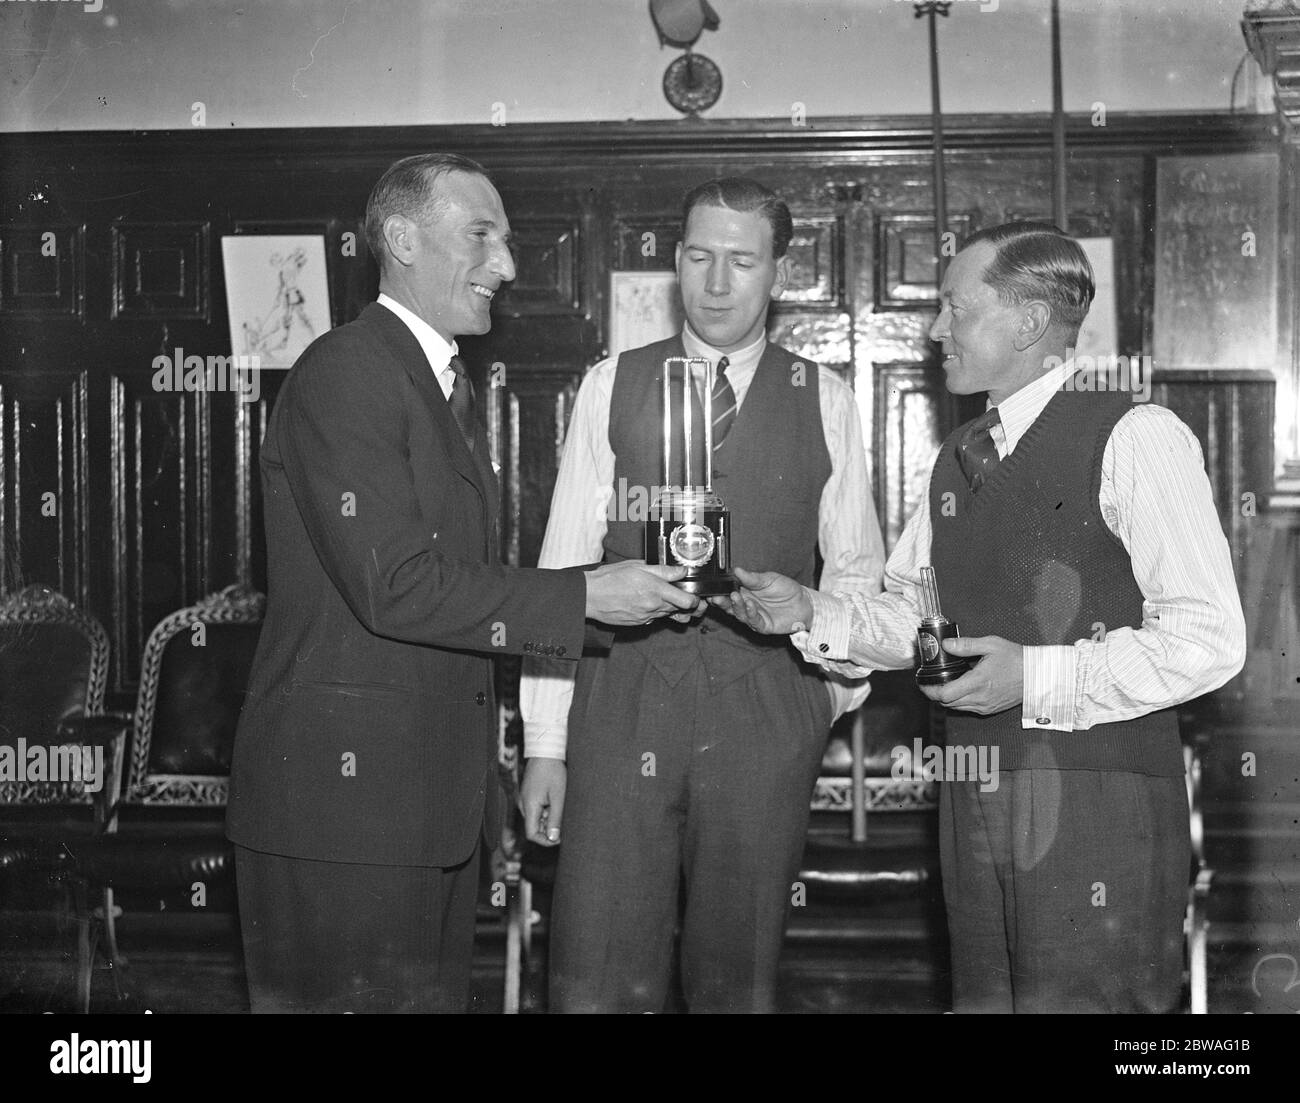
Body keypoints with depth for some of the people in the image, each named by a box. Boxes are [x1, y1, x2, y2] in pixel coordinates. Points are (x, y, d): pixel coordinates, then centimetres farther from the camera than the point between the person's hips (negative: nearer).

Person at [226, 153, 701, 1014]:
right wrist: (586, 597, -16)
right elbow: (394, 586, -21)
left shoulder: (449, 384, 19)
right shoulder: (343, 374, -13)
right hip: (345, 789, -9)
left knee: (438, 994, 12)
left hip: (436, 797, 9)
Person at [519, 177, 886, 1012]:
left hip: (765, 714, 1)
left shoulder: (825, 402, 7)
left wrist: (837, 685, 2)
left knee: (739, 981, 7)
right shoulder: (613, 387, 6)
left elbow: (857, 569, 14)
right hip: (623, 700, 0)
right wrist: (544, 743, 2)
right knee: (594, 985, -5)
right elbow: (563, 565, 5)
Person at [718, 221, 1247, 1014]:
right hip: (977, 799, 7)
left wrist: (1037, 677, -18)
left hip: (1100, 801, -7)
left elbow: (1209, 642, -15)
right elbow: (911, 613, 20)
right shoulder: (962, 458, 15)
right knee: (985, 997, 13)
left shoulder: (1135, 439, -10)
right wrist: (810, 614, 3)